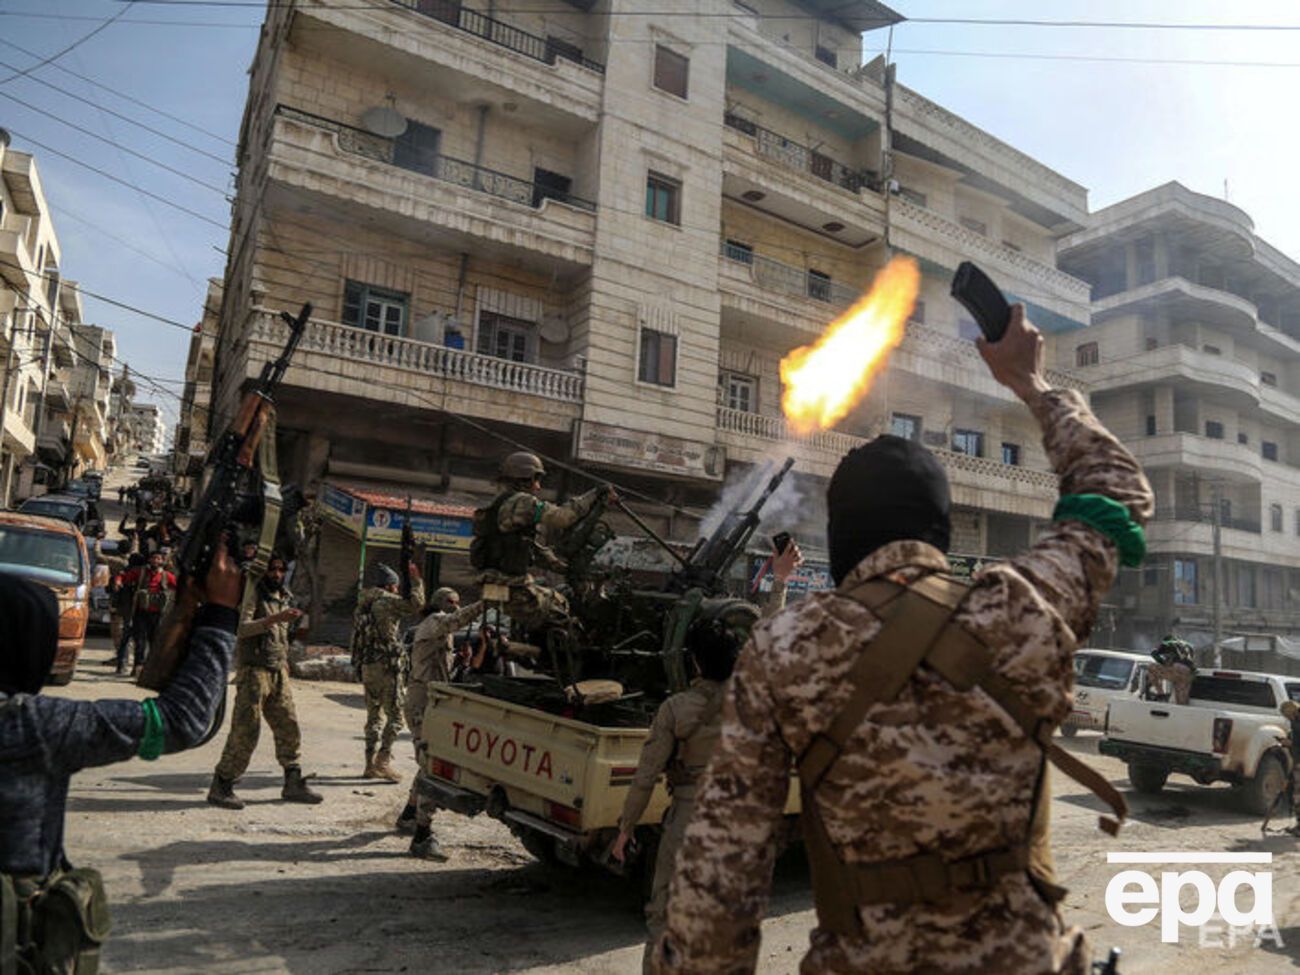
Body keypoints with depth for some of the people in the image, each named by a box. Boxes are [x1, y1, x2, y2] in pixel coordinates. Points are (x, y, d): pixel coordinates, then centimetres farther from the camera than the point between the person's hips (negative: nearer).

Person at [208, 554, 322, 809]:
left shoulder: (285, 599, 16)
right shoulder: (253, 596, -6)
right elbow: (243, 628, -23)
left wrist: (296, 630, 9)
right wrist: (275, 618, -33)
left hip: (279, 673, 7)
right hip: (253, 670, -7)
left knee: (289, 727, 7)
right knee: (245, 730, -7)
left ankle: (293, 783, 15)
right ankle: (221, 786, 5)